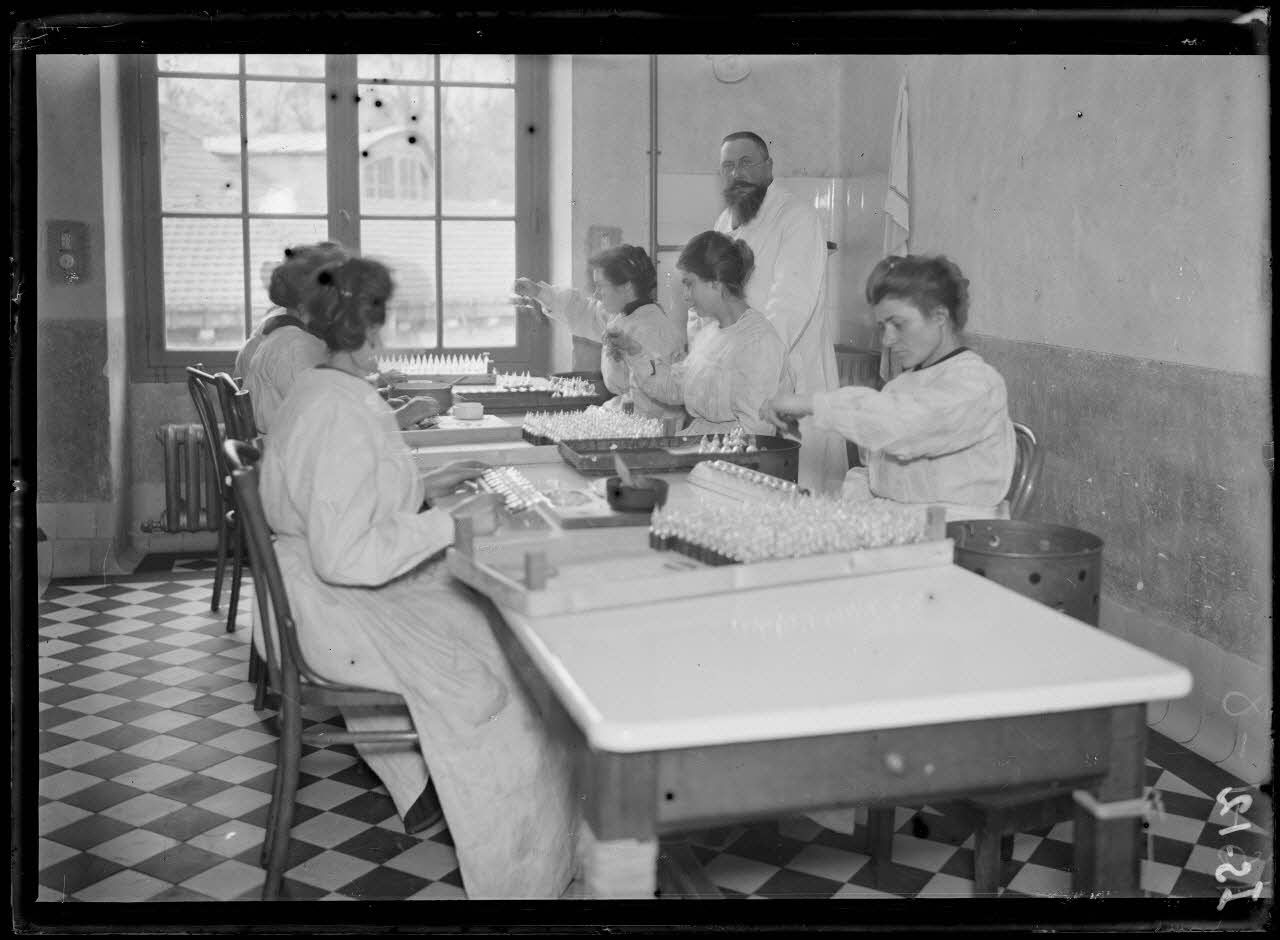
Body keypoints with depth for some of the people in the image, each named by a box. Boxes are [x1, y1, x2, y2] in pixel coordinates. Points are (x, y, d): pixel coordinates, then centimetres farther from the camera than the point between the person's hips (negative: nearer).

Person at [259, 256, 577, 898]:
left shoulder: (317, 390, 7)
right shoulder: (343, 415, -25)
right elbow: (344, 553, -29)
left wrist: (423, 488, 11)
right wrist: (450, 524, -25)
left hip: (329, 598, 10)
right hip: (341, 618, -10)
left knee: (491, 616, 13)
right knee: (498, 661, -7)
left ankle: (425, 789, 20)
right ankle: (510, 864, 7)